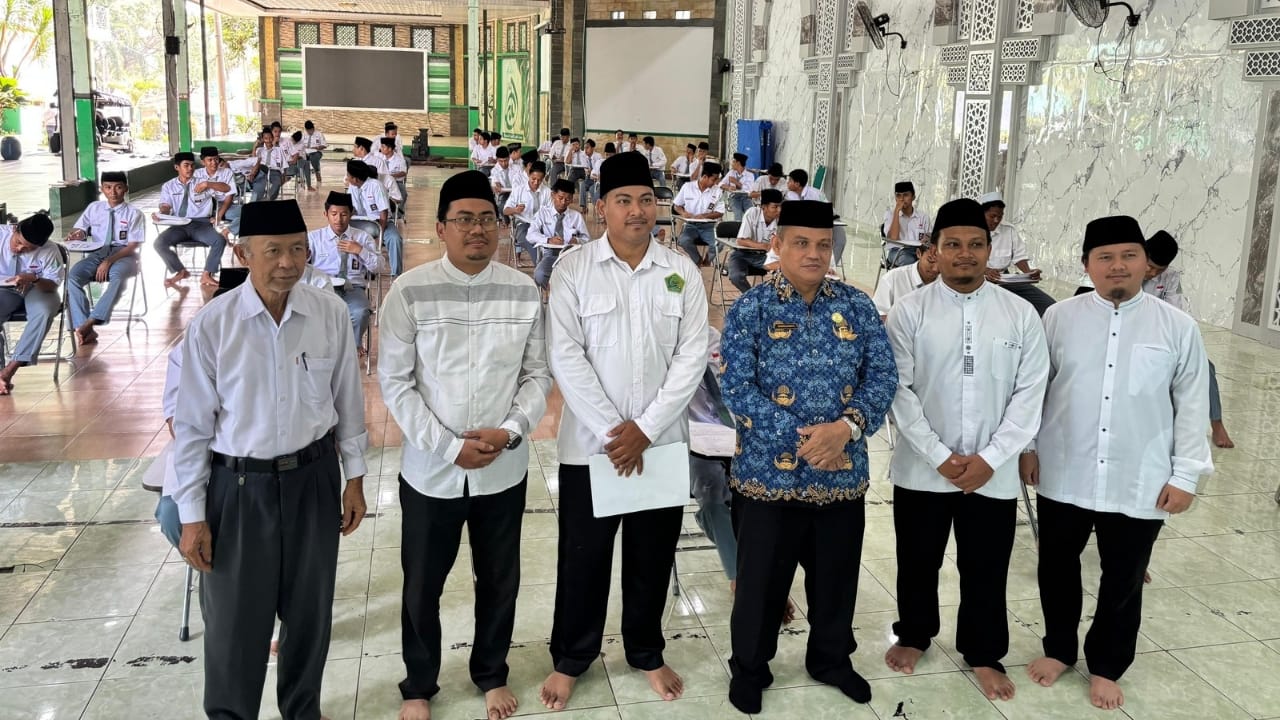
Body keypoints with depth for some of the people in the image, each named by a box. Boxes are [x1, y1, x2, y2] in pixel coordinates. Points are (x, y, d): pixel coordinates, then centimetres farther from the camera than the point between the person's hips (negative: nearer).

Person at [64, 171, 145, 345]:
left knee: (117, 275, -40)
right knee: (73, 276, -27)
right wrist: (77, 235, -13)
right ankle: (83, 328, -32)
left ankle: (91, 321, -43)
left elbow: (132, 246, -6)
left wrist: (109, 261, -19)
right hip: (97, 253, 4)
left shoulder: (134, 213, 2)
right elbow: (80, 229, 14)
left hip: (123, 255, -3)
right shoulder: (94, 208, 14)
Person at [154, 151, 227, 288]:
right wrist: (160, 214, -24)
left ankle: (207, 275, -14)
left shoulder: (202, 182, 11)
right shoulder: (168, 186, 14)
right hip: (178, 225, 1)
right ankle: (180, 271, 0)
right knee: (158, 243, -24)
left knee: (220, 240, -30)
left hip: (200, 224, -1)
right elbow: (165, 207, 1)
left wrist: (207, 184, -17)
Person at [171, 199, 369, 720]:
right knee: (234, 619, 11)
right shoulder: (212, 325, -14)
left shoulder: (331, 314, -8)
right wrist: (192, 516, -5)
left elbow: (348, 400, 3)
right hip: (238, 485, -2)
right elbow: (192, 426, -7)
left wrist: (354, 478, 7)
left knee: (309, 610, 18)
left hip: (313, 478, 2)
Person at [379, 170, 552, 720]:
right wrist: (448, 446, -15)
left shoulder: (523, 291, -3)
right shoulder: (409, 291, -9)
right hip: (430, 470, -1)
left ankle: (492, 674, 40)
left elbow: (537, 373, 2)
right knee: (422, 585, 14)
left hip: (504, 470, 2)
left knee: (499, 580, 17)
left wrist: (512, 431, -14)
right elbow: (394, 381, -9)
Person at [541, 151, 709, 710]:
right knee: (583, 556, 10)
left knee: (653, 556, 14)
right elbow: (566, 356, -9)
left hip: (662, 443, 2)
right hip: (590, 443, -1)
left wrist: (645, 428, -12)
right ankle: (571, 658, 30)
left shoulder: (682, 271, 2)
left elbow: (692, 355, -4)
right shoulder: (573, 268, -4)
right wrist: (611, 431, -15)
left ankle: (646, 653, 35)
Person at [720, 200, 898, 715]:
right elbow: (737, 387, -12)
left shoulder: (857, 306, 4)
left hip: (843, 472, 3)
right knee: (762, 579, 10)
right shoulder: (750, 308, -6)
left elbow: (883, 375, 1)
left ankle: (832, 659, 41)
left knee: (837, 575, 18)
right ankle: (749, 669, 31)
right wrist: (800, 438, -18)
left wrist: (847, 427, -17)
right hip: (769, 473, -3)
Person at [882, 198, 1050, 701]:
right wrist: (940, 456, -13)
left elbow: (1030, 394, -2)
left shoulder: (1021, 315, -1)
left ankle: (983, 654, 34)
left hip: (994, 473, 1)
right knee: (917, 562, 16)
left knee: (986, 569, 13)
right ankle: (913, 635, 40)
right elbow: (898, 392, -8)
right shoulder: (909, 311, -5)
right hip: (922, 468, 0)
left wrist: (990, 459, -10)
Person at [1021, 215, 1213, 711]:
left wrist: (1185, 474, -2)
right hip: (1063, 476, 1)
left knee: (1123, 580, 12)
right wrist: (1027, 446, 4)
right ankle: (1059, 649, 37)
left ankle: (1106, 667, 33)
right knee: (1057, 567, 15)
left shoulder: (1178, 327, -3)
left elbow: (1192, 406, 0)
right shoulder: (1059, 318, -1)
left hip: (1140, 484, -1)